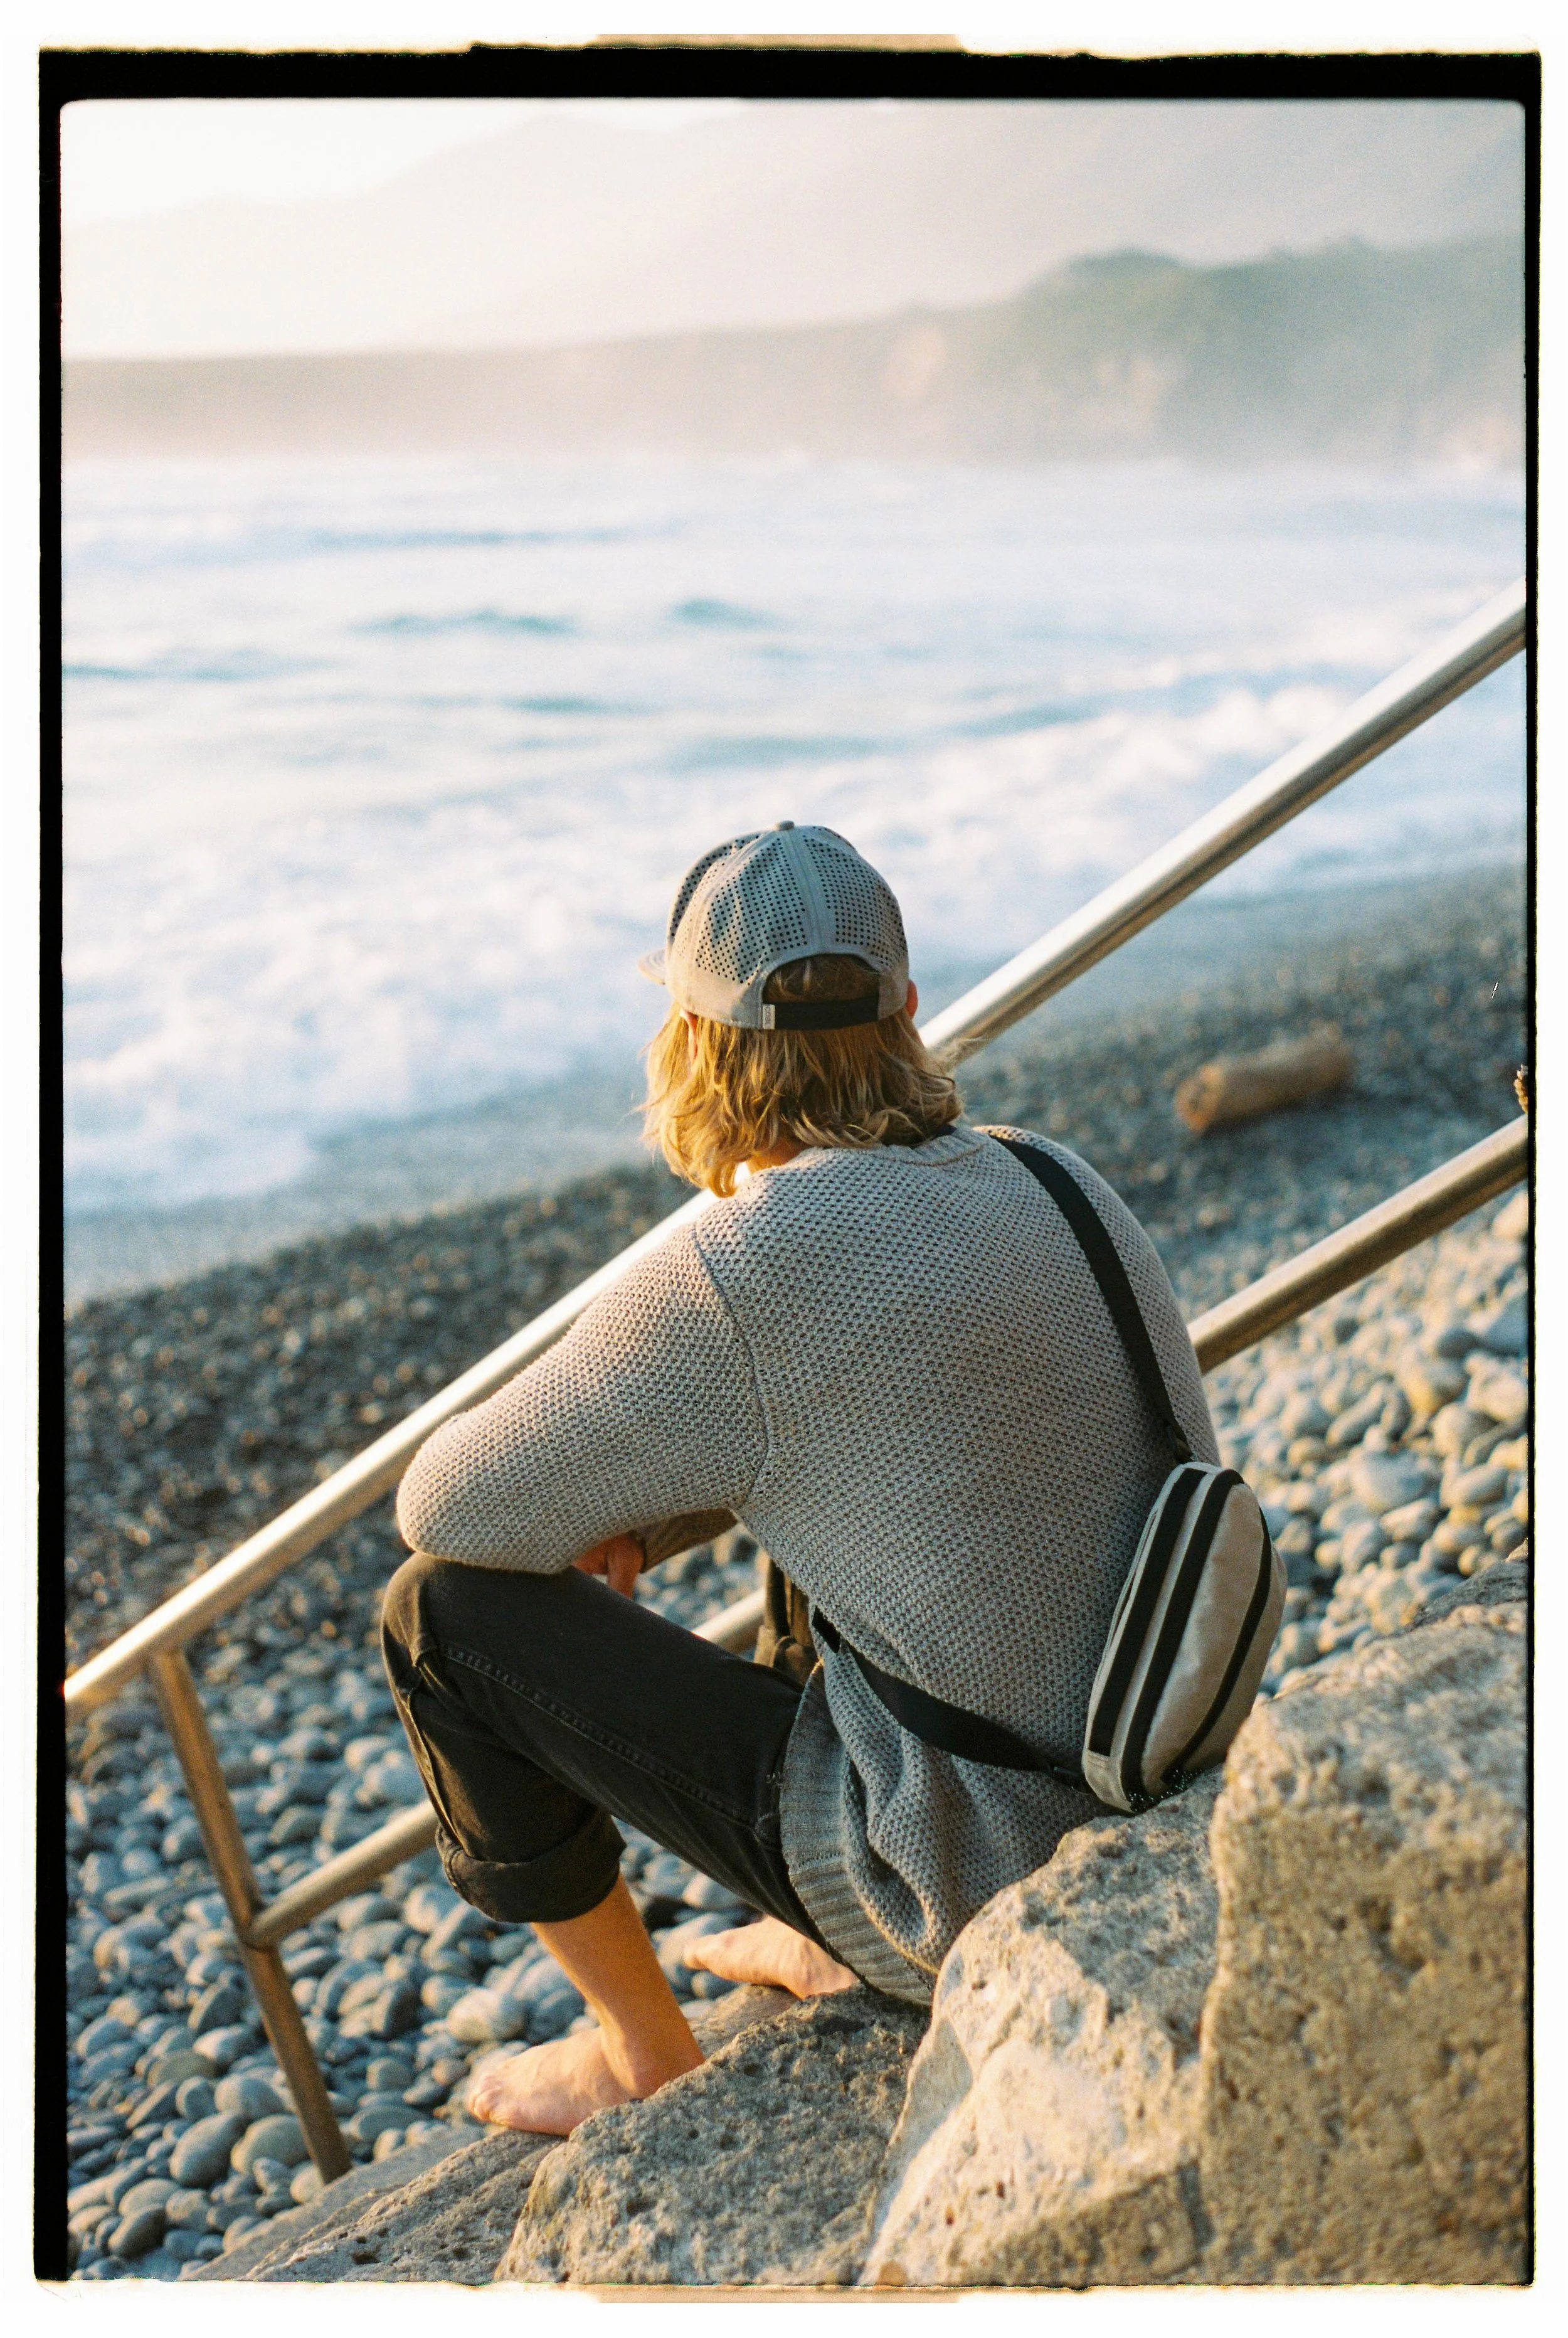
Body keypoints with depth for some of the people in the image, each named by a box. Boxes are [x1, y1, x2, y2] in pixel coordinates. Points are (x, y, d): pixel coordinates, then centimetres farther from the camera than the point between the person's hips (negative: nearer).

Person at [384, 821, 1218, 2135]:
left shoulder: (731, 1278, -23)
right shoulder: (1049, 1186, 1)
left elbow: (450, 1510, -11)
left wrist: (562, 1514, 12)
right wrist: (631, 1526, 10)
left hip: (967, 1880, -7)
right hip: (1145, 1808, 7)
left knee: (443, 1611, 1)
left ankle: (647, 2055, 20)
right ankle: (840, 1942, 34)